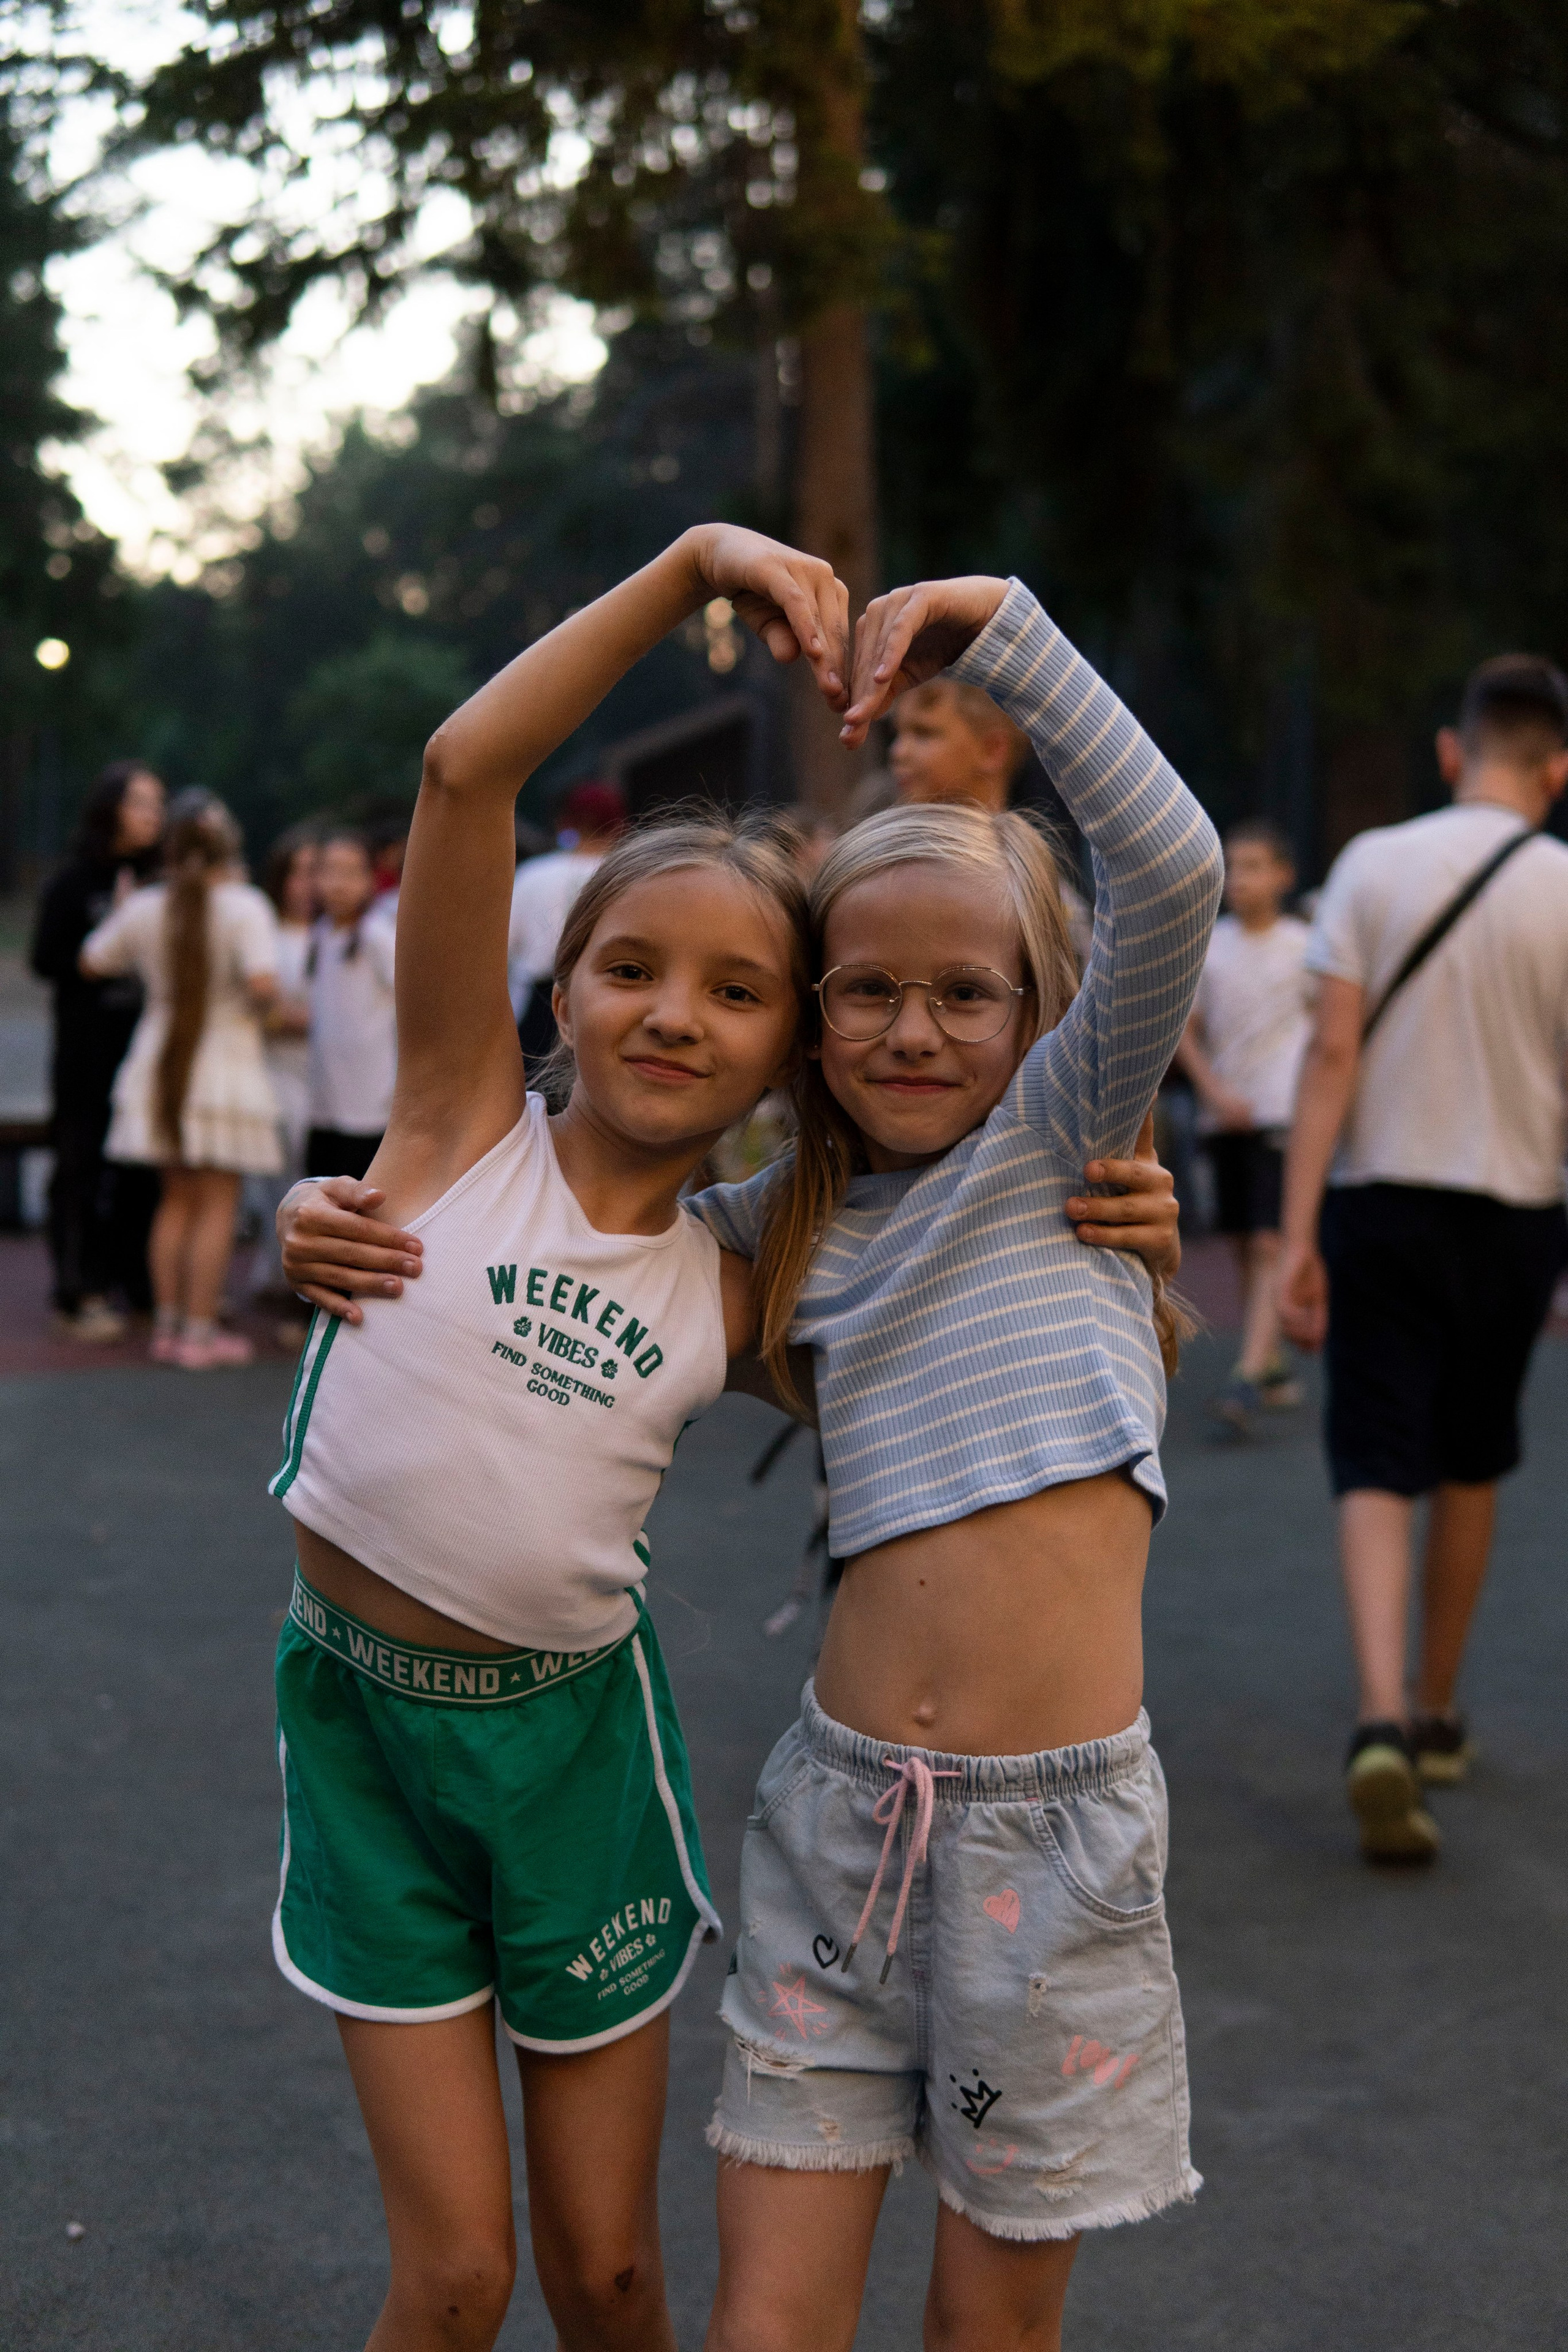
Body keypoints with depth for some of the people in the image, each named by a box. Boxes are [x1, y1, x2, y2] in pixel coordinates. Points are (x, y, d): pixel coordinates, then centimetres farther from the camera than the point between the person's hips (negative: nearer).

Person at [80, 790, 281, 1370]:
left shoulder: (142, 908, 0)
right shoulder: (245, 906, -13)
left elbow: (92, 963, 12)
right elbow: (262, 983, -25)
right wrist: (259, 1003, -4)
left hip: (159, 1067, 5)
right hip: (224, 1067, -5)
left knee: (175, 1201, 15)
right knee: (216, 1207, 2)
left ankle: (167, 1325, 18)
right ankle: (199, 1332, 3)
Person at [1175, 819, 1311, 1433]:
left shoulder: (1304, 947, -1)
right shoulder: (1207, 945, 5)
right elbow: (1185, 1031, 6)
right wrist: (1215, 1090, -8)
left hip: (1284, 1113, -4)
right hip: (1225, 1115, 4)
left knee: (1270, 1244, -14)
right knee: (1243, 1245, 10)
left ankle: (1249, 1378, -21)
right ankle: (1272, 1366, 25)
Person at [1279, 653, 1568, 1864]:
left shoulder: (1373, 864, -4)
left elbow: (1333, 1054, -9)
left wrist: (1298, 1234, -8)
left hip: (1380, 1198, -1)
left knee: (1377, 1468, -1)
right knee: (1471, 1466, 17)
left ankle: (1382, 1720, -20)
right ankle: (1437, 1714, 29)